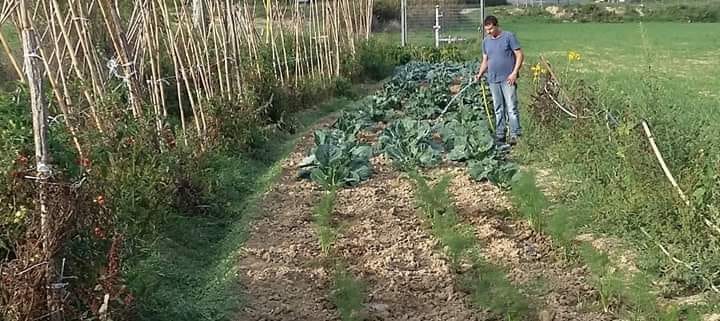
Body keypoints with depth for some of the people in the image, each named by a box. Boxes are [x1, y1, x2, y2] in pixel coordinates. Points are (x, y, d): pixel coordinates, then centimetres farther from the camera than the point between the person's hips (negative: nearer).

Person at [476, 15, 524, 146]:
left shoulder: (509, 36, -4)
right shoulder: (486, 41, 12)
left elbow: (519, 55, -5)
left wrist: (514, 73, -13)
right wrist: (480, 74, 2)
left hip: (508, 79, -5)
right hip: (493, 80, 5)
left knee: (512, 107, -6)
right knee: (498, 109, 9)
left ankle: (515, 134, -3)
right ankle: (500, 135, 14)